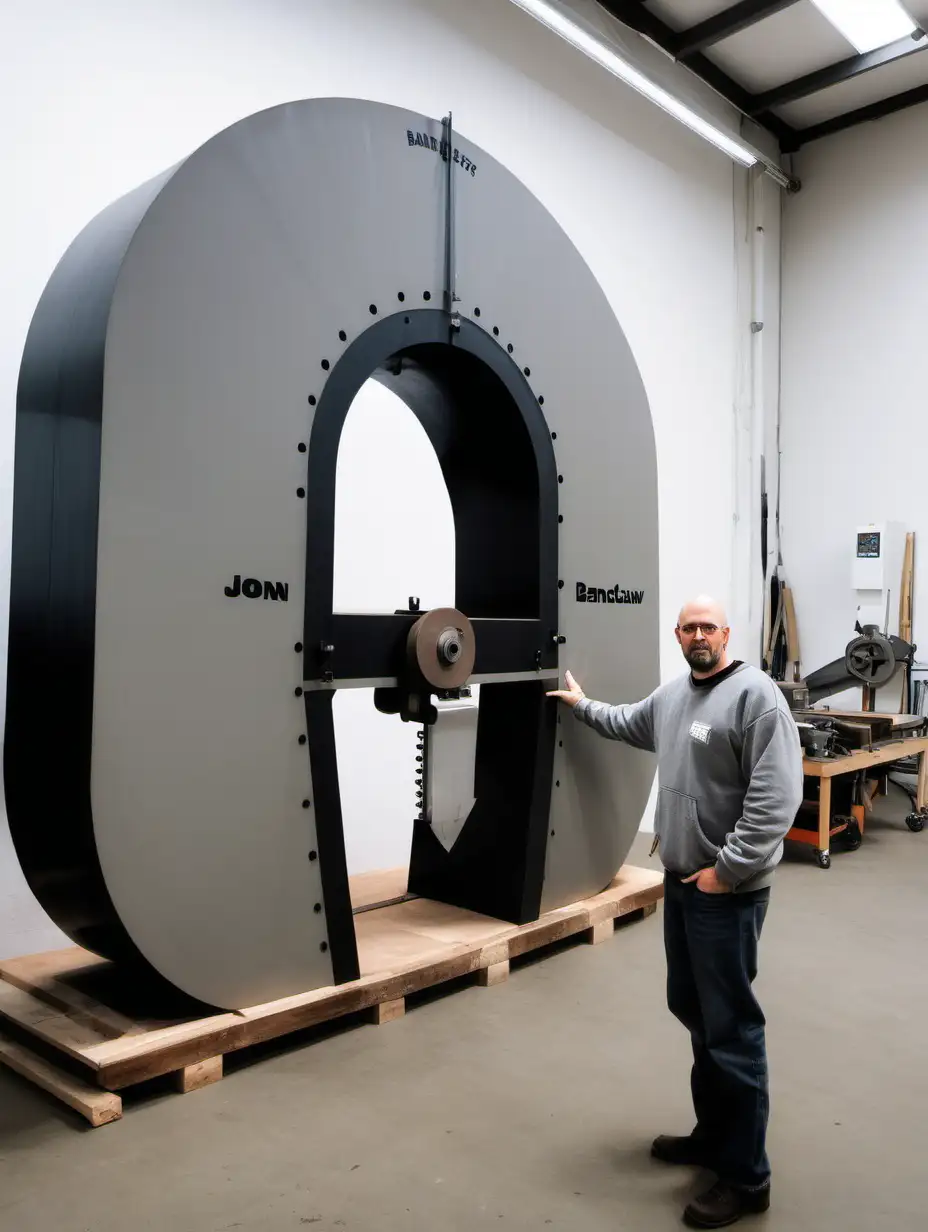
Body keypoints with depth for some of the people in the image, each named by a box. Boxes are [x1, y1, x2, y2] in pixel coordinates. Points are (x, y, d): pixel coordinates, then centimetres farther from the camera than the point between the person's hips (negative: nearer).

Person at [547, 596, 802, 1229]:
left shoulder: (756, 694, -17)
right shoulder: (672, 695, 9)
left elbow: (777, 797, -22)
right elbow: (629, 725, 32)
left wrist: (726, 869, -21)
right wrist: (583, 704, 38)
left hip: (728, 890, -9)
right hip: (681, 880, 9)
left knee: (731, 1027, -1)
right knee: (691, 1008, 19)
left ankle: (747, 1177, 14)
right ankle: (714, 1134, 37)